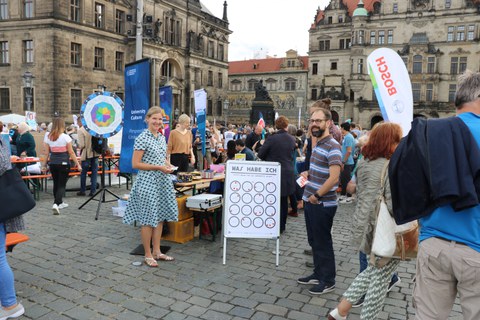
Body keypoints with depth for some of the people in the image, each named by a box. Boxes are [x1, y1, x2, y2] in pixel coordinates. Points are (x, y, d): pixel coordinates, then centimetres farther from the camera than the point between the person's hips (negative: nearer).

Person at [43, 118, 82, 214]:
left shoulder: (48, 137, 2)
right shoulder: (65, 137, -10)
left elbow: (47, 152, 5)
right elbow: (71, 153, -8)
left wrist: (45, 164, 13)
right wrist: (77, 164, -4)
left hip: (52, 163, 5)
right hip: (63, 163, -4)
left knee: (56, 183, 18)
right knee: (62, 185, -1)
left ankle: (60, 203, 32)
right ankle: (56, 204, -18)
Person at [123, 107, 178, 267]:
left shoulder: (162, 138, 11)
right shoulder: (142, 138, -12)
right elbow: (135, 164, -14)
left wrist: (168, 165, 0)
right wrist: (158, 167, -18)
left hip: (162, 181, 8)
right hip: (148, 182, -8)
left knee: (160, 217, 12)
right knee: (147, 219, 2)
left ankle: (157, 251, 25)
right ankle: (148, 255, 15)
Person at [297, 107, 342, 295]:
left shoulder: (332, 147, -18)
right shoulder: (317, 144, 11)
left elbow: (334, 177, -25)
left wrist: (317, 195, -19)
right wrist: (308, 174, 9)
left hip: (323, 204, -9)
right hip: (311, 201, 9)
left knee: (323, 242, 5)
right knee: (314, 241, 19)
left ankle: (328, 281, 21)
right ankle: (318, 274, 34)